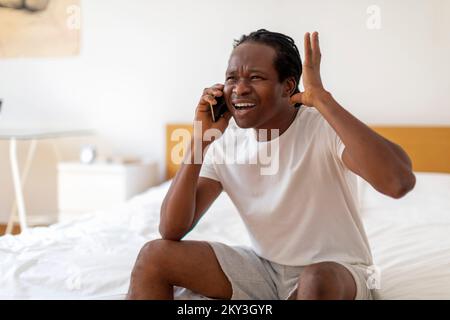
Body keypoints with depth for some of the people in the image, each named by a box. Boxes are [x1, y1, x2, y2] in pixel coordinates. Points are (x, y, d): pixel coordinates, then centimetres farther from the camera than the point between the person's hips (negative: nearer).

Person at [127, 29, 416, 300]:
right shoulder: (225, 143, -6)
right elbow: (172, 230, -11)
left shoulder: (326, 126, -19)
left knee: (316, 282, -39)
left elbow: (400, 182, -39)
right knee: (154, 256, -11)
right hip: (264, 264, 4)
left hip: (335, 269, -4)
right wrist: (201, 140, -20)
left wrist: (321, 98, -34)